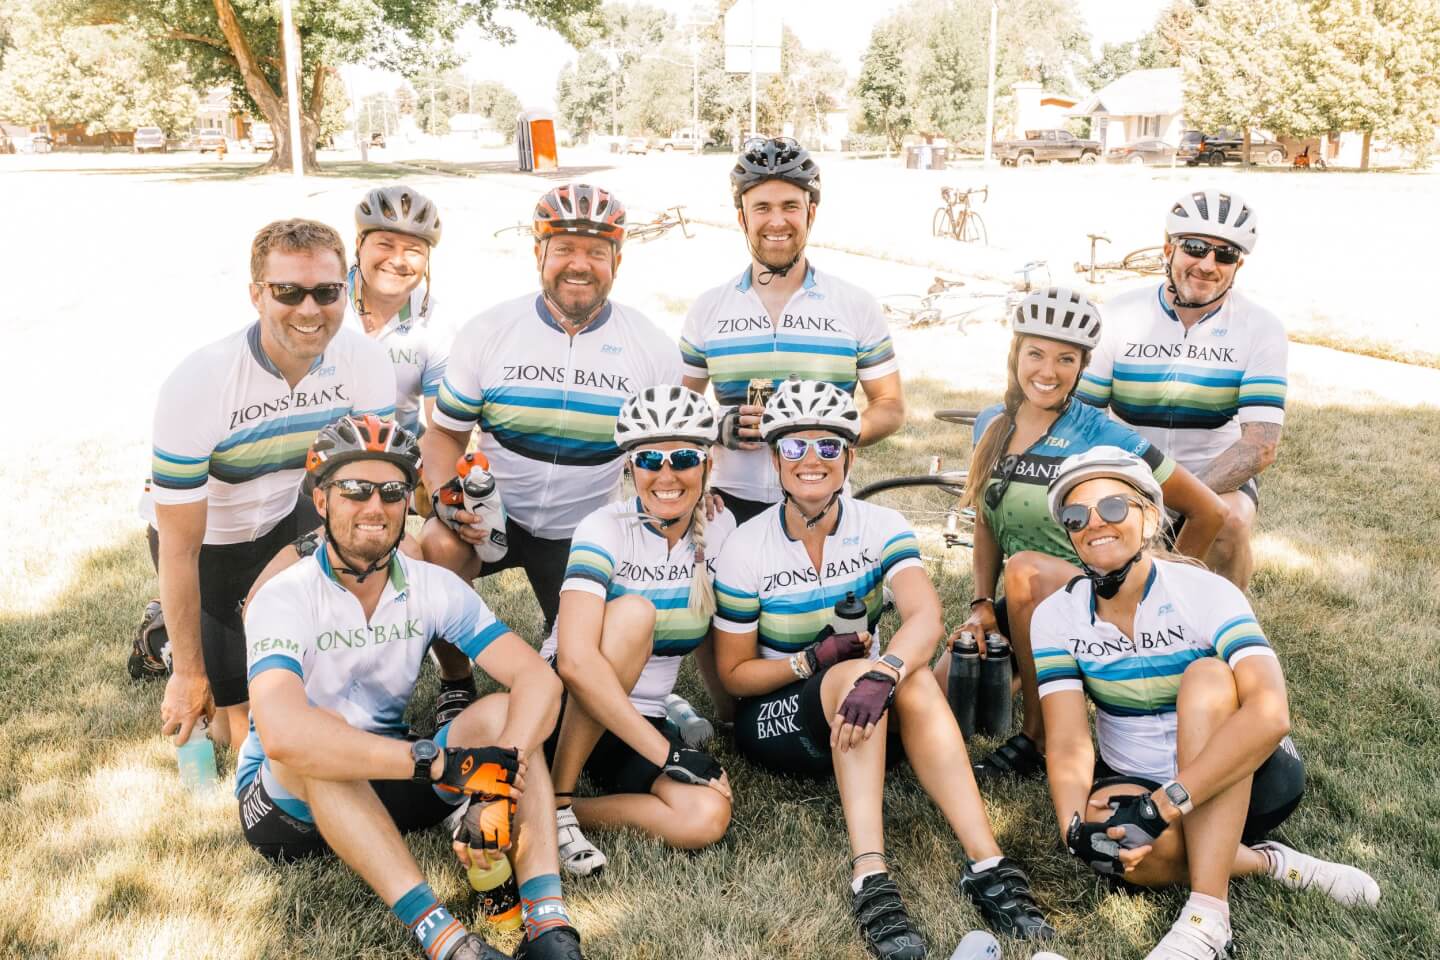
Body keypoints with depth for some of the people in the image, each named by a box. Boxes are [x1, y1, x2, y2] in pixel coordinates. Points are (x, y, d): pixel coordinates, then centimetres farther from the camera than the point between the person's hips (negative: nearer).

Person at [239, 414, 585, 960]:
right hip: (287, 797, -3)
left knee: (499, 713, -19)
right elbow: (282, 733, -40)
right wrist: (443, 762, -42)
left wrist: (496, 784, -37)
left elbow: (539, 679, -19)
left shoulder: (435, 588, -8)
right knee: (322, 733, -35)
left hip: (387, 785, 4)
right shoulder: (284, 598, -21)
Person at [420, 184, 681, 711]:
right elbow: (445, 431, -1)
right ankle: (455, 681, -7)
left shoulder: (651, 346, -6)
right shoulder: (489, 331, -7)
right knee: (438, 546, -32)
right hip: (493, 511, -1)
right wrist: (446, 496, -20)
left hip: (587, 531, 1)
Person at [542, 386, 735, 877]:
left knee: (707, 817, -26)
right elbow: (575, 661, -29)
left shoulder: (720, 529, -2)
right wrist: (666, 753, -30)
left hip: (640, 724, 4)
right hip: (566, 708, -3)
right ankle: (554, 802, -23)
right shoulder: (605, 530, -17)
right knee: (633, 612, -33)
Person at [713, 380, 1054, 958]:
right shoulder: (745, 551, -9)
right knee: (850, 672, -34)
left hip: (865, 717, 2)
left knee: (914, 680, -32)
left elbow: (925, 616, -24)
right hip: (775, 720, -2)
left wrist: (882, 675, -45)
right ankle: (870, 880, -43)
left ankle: (988, 866, -36)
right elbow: (733, 674, -4)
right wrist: (814, 660, -21)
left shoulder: (880, 528, -5)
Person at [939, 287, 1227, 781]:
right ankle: (1030, 676, 13)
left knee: (1027, 570, -38)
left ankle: (1038, 739, -20)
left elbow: (1209, 511, -8)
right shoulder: (991, 425, 2)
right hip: (1021, 609, 5)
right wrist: (982, 605, -2)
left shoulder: (1101, 435, -14)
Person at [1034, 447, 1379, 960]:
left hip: (1243, 779, -2)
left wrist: (1164, 803, -42)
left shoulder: (1205, 593, -20)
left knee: (1207, 676, -33)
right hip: (1132, 783, 2)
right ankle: (1269, 864, -7)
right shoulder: (1057, 617, -9)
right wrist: (1076, 830, -36)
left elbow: (1270, 713, -36)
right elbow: (1068, 744, -17)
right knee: (1139, 854, -35)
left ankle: (1209, 915, -35)